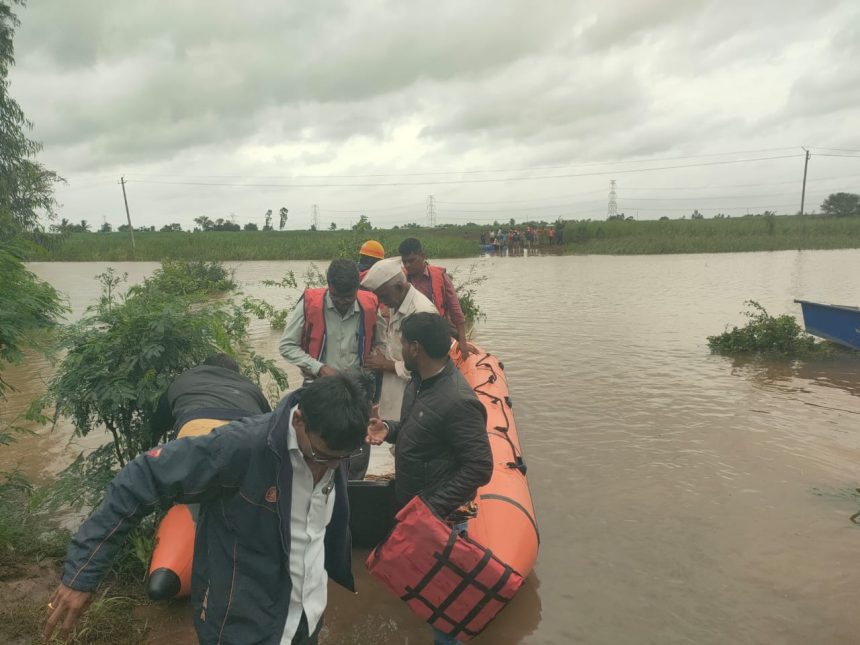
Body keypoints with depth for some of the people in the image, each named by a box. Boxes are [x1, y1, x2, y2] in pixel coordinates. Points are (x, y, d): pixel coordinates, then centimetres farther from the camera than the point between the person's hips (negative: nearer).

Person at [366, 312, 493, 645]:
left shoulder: (458, 401, -31)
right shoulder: (419, 381, -3)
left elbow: (479, 467, -27)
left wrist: (434, 507, -27)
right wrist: (389, 429, -6)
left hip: (438, 516, -9)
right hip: (409, 504, 9)